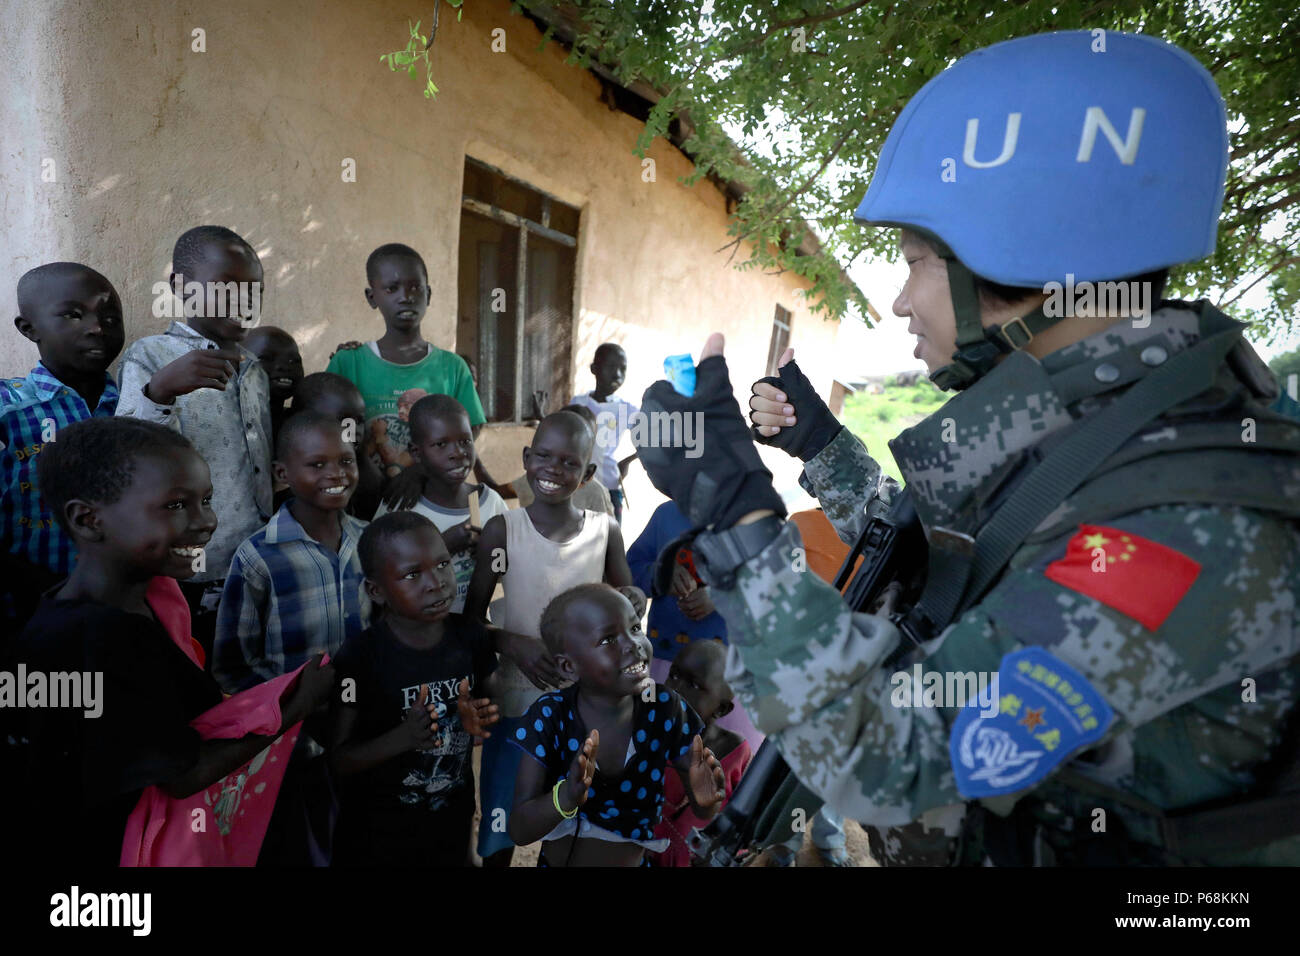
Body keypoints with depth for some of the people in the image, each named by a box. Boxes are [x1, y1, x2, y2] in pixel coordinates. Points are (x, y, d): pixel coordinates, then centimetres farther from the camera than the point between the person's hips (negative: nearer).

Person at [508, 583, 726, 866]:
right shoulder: (550, 715, -22)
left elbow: (700, 812, -10)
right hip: (557, 861, -1)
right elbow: (519, 831, -22)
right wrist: (567, 797, -40)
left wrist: (706, 801, -32)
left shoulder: (665, 708, -18)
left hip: (637, 860, 2)